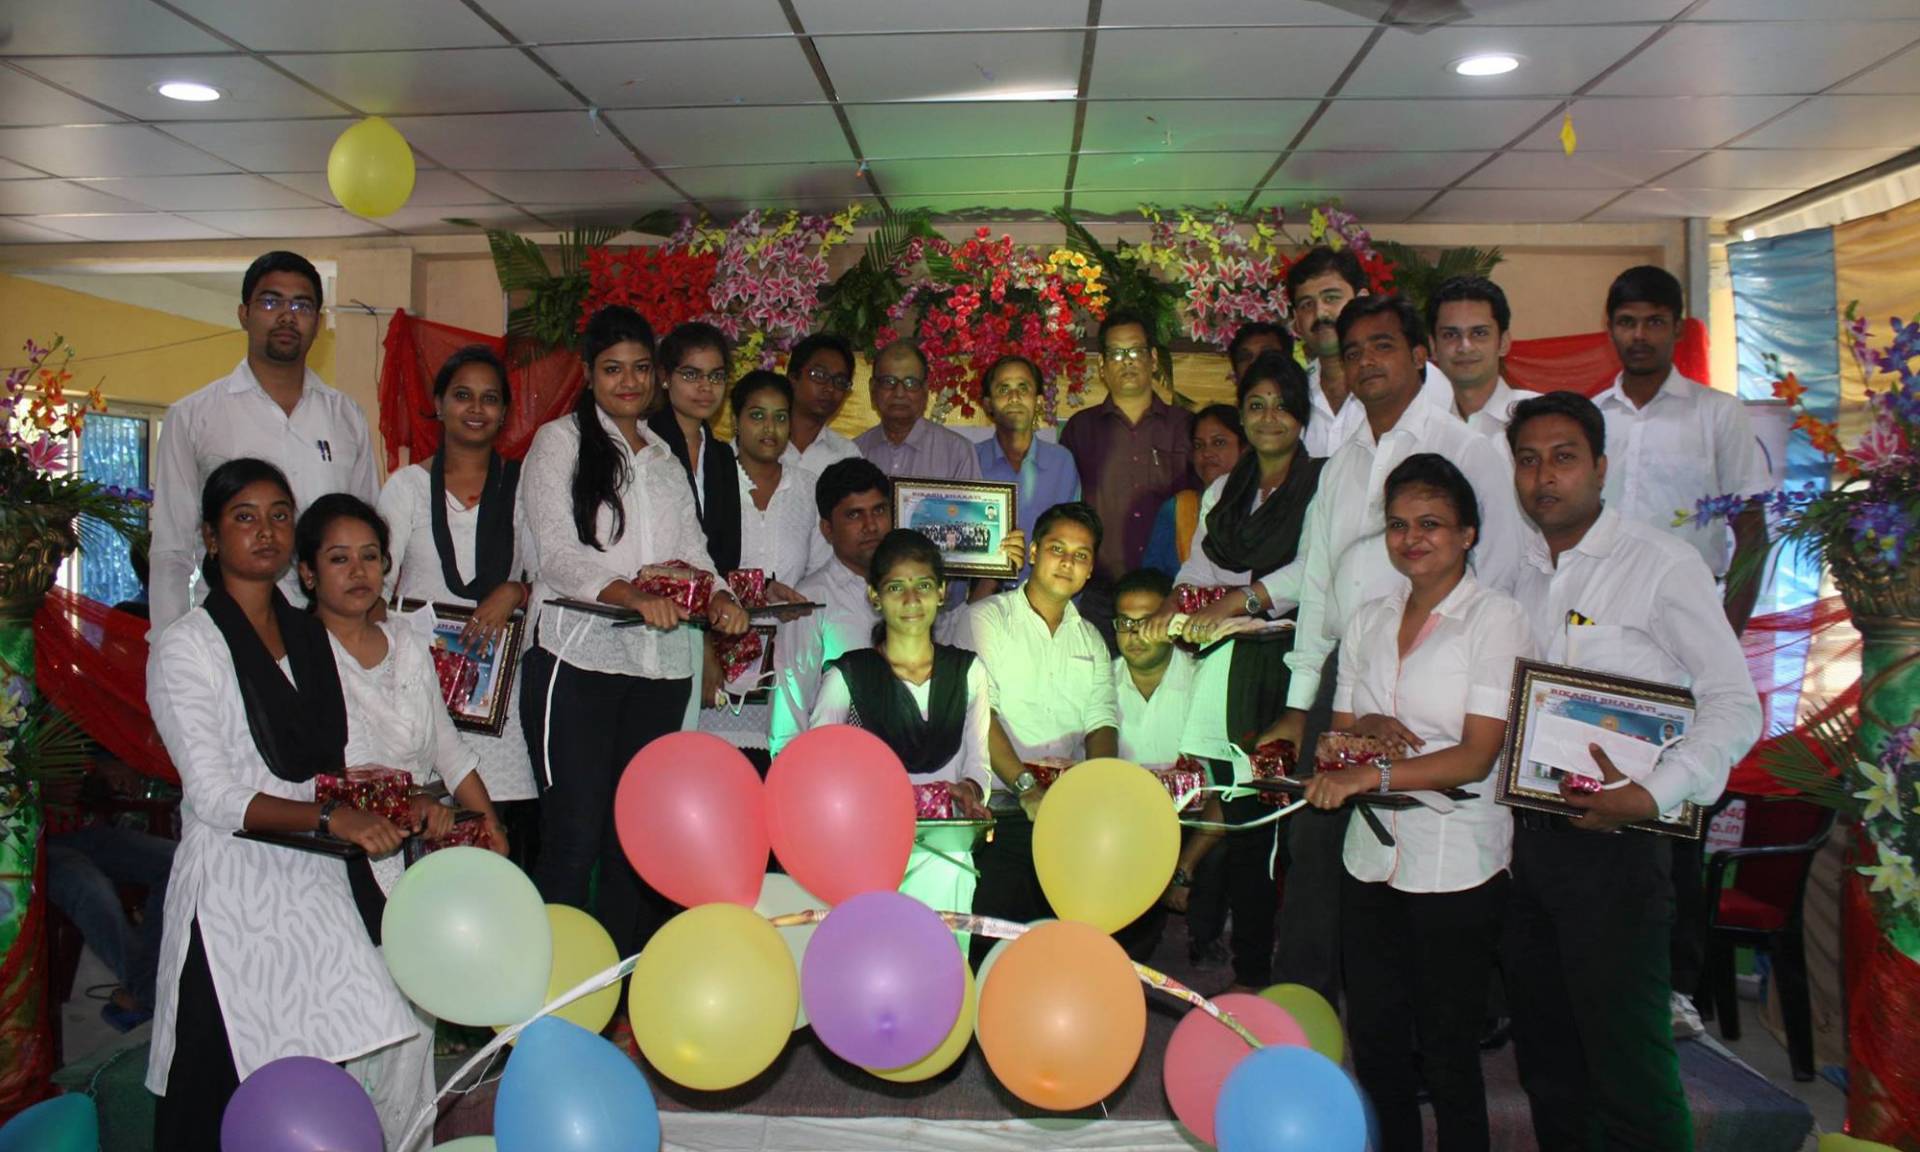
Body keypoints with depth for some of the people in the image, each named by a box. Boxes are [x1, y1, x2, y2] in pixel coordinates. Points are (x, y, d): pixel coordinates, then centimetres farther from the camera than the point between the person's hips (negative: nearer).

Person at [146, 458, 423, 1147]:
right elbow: (215, 797, -10)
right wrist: (332, 819, -21)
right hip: (235, 889, -5)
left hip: (316, 881, 5)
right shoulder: (186, 647, -3)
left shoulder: (311, 635, 14)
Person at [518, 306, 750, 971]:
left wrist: (719, 597, -7)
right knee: (574, 837, -7)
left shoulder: (666, 458, 21)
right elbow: (557, 550, -8)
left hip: (660, 667, 5)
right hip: (579, 659, -5)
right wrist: (632, 595, -24)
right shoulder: (559, 442, 5)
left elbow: (692, 549, 15)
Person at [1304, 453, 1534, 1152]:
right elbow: (1339, 732, 12)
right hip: (1372, 857, 5)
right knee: (1374, 1042, 14)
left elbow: (1477, 755, -14)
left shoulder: (1495, 618, -7)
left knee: (1448, 1054, 5)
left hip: (1456, 865, -5)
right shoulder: (1369, 621, 10)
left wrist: (1371, 774, -22)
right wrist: (1370, 728, -10)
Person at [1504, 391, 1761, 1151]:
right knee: (1547, 1065, 16)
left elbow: (1735, 704, -10)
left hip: (1614, 842, -6)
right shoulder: (1520, 574, 12)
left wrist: (1654, 795, -23)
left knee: (1627, 1066, -4)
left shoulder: (1662, 563, -5)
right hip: (1528, 834, 6)